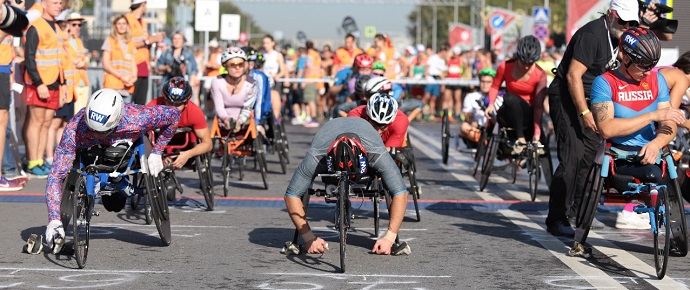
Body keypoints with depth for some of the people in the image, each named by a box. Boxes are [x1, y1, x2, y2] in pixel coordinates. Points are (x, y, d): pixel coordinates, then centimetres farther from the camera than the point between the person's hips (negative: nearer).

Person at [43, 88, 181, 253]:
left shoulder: (137, 119, -43)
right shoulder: (74, 129, -43)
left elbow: (174, 114, -23)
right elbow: (56, 176, -42)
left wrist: (156, 152, -22)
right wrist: (54, 220, -52)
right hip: (90, 150, 0)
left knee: (115, 205, -3)